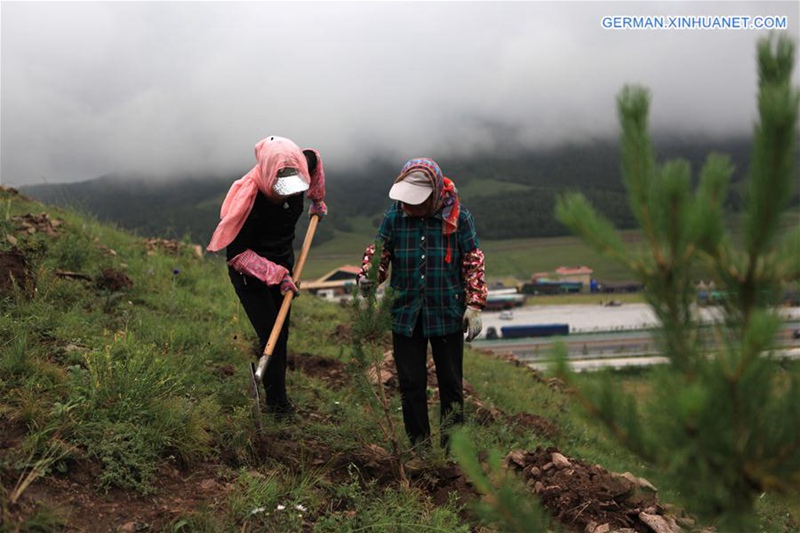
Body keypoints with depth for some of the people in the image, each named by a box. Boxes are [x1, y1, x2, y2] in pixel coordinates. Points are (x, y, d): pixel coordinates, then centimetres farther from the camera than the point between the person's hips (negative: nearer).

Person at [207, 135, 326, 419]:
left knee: (281, 332, 12)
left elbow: (314, 157, 8)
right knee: (270, 333, -11)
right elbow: (236, 253, -27)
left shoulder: (300, 169, -20)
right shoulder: (248, 198, -36)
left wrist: (317, 199, 17)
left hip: (282, 262, 6)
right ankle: (277, 402, 1)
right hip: (248, 270, -6)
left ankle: (277, 392, 26)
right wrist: (275, 275, -31)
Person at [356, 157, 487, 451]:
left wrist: (474, 306, -6)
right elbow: (379, 251, 4)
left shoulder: (458, 217, -6)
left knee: (451, 382, 8)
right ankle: (419, 445, 19)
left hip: (447, 313, -1)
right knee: (411, 383, 6)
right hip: (406, 313, 1)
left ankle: (453, 446, 22)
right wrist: (367, 277, -17)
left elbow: (473, 262, -1)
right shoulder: (394, 216, -3)